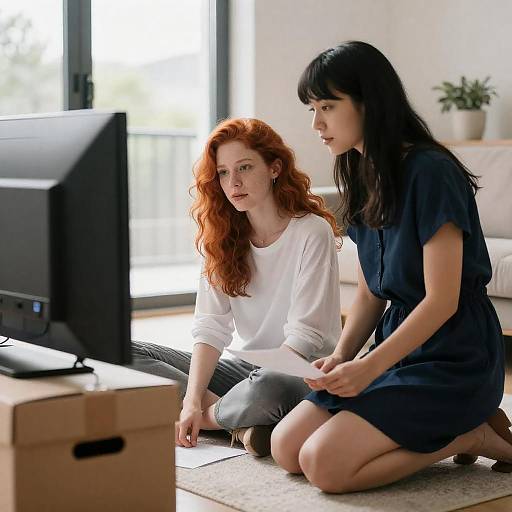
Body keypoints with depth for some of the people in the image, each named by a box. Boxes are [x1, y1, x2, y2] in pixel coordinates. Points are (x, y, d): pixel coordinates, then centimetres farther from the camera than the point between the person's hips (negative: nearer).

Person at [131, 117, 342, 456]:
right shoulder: (222, 238, 5)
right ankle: (239, 421, -18)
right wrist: (192, 399, -22)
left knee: (268, 387, -42)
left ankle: (210, 416, -11)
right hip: (249, 367, 6)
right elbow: (211, 327, -3)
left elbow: (305, 336, -18)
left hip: (305, 374, -6)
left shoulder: (313, 232, -12)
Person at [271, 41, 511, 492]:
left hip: (452, 358, -9)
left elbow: (442, 300, -18)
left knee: (325, 464, -20)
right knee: (286, 448, -3)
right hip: (398, 344, 9)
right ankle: (443, 430, 5)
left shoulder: (430, 173, -16)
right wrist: (341, 356, -4)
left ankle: (473, 435, -2)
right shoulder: (363, 181, 10)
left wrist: (371, 367, -21)